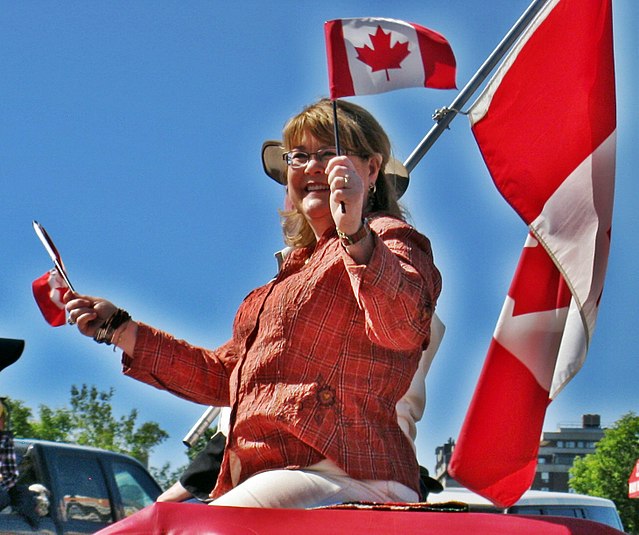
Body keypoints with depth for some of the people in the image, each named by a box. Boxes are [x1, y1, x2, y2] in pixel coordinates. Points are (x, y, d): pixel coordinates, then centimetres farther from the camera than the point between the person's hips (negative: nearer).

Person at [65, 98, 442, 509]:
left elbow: (402, 326, -22)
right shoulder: (300, 266, 29)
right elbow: (224, 376, 32)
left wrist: (355, 234, -39)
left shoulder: (387, 238, 2)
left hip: (340, 480, -8)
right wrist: (118, 329, 29)